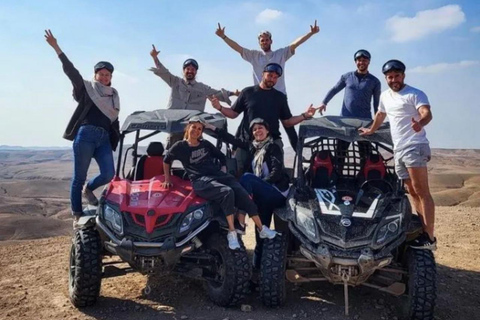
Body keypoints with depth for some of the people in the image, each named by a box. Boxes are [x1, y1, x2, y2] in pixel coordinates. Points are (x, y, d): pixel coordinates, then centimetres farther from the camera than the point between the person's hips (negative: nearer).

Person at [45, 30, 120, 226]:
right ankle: (77, 215, 13)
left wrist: (117, 140, 15)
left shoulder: (114, 95, 18)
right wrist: (56, 48, -12)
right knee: (79, 177, 1)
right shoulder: (87, 88, 7)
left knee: (109, 175, -8)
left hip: (104, 139, 4)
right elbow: (71, 71, -4)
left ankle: (89, 189, 24)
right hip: (85, 135, -4)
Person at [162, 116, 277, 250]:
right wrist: (167, 180, 18)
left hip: (219, 174, 5)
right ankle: (231, 233, -27)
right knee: (227, 192, -35)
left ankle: (261, 229, -6)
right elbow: (166, 160, 19)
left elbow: (222, 157, 26)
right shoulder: (180, 146, 5)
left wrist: (224, 170, 11)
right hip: (201, 181, -5)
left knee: (244, 196, -17)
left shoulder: (205, 144, 16)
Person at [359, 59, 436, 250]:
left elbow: (427, 113, -23)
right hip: (398, 150, 8)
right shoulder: (385, 96, 17)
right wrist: (370, 131, 44)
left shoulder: (414, 94, -6)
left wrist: (420, 123, -45)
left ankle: (429, 238, -10)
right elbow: (380, 115, 33)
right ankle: (423, 230, 18)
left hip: (414, 148, -8)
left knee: (422, 192, -11)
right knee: (413, 193, 11)